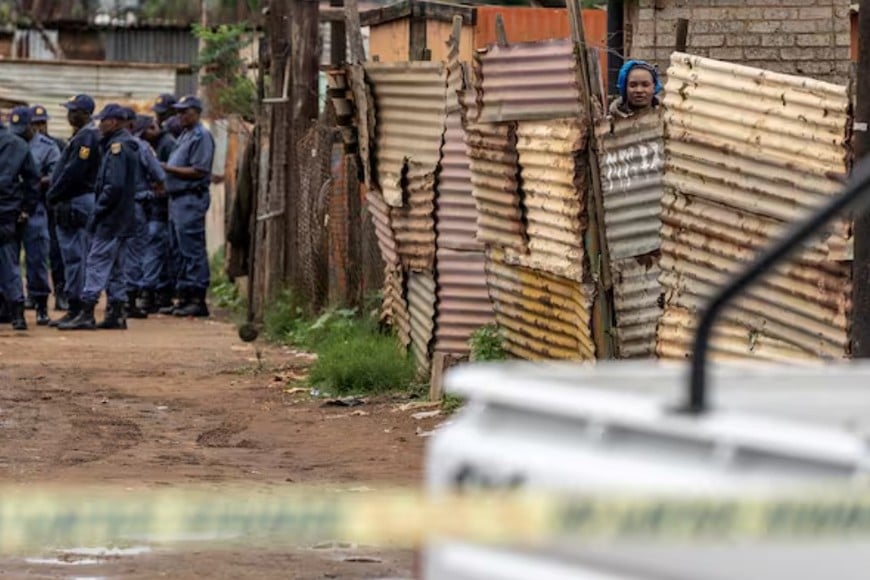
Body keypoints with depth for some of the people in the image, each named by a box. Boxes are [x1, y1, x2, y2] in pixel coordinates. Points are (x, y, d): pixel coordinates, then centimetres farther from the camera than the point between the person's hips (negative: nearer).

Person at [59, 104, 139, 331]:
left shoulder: (117, 147, -15)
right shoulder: (129, 145, 16)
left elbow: (114, 186, -22)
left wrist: (97, 212, -17)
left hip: (110, 218, -10)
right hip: (124, 218, 10)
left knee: (97, 262, -11)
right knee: (116, 267, 12)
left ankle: (86, 313, -14)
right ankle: (116, 314, 14)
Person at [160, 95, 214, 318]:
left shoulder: (201, 136, -10)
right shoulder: (185, 135, 20)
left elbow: (198, 171, -17)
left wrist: (168, 168, -15)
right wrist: (163, 177, 7)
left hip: (191, 199, -10)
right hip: (177, 198, 10)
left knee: (192, 251, -10)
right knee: (181, 251, 12)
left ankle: (197, 299, -10)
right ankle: (184, 297, 17)